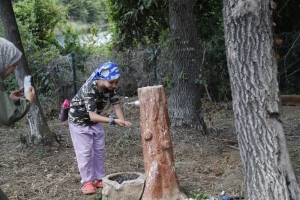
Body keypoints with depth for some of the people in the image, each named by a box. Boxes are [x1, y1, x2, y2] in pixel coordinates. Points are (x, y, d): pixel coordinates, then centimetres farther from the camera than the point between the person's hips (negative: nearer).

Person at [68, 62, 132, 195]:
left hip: (95, 121, 6)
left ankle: (99, 179, 20)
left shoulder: (110, 88, -18)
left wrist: (123, 121, -35)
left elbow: (116, 105, -17)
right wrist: (113, 120, -53)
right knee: (85, 152, -4)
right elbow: (92, 116, -43)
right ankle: (87, 181, 8)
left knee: (99, 150, 9)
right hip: (79, 121, -6)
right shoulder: (89, 89, -38)